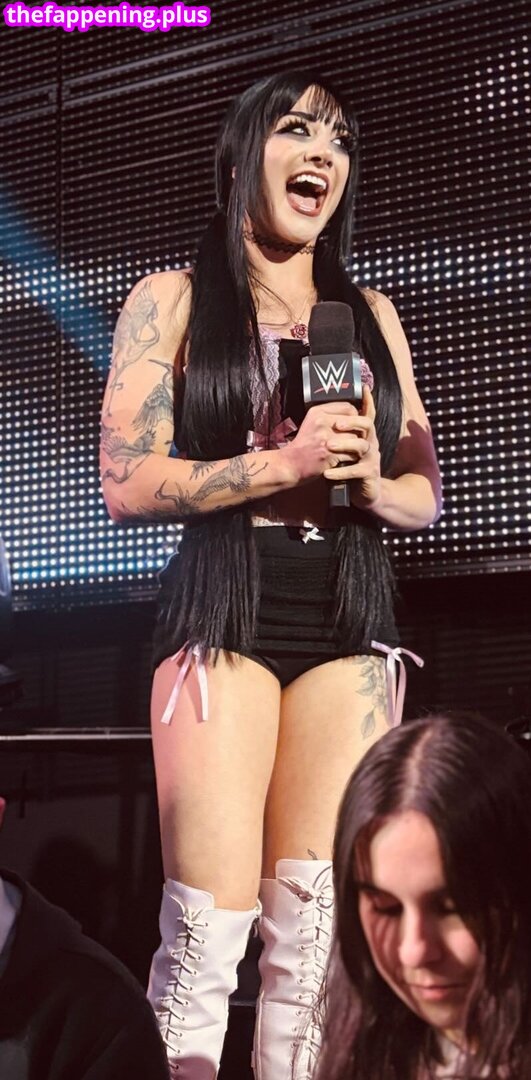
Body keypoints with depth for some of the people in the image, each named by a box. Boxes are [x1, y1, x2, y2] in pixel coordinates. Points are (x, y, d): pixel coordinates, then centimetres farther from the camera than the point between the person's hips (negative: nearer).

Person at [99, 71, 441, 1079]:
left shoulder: (371, 313, 17)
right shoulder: (173, 300, 7)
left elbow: (425, 494, 18)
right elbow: (128, 484, -3)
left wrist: (369, 480, -6)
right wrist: (283, 464, -15)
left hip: (351, 619, 3)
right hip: (227, 611, -3)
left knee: (321, 927, -3)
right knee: (208, 927, -10)